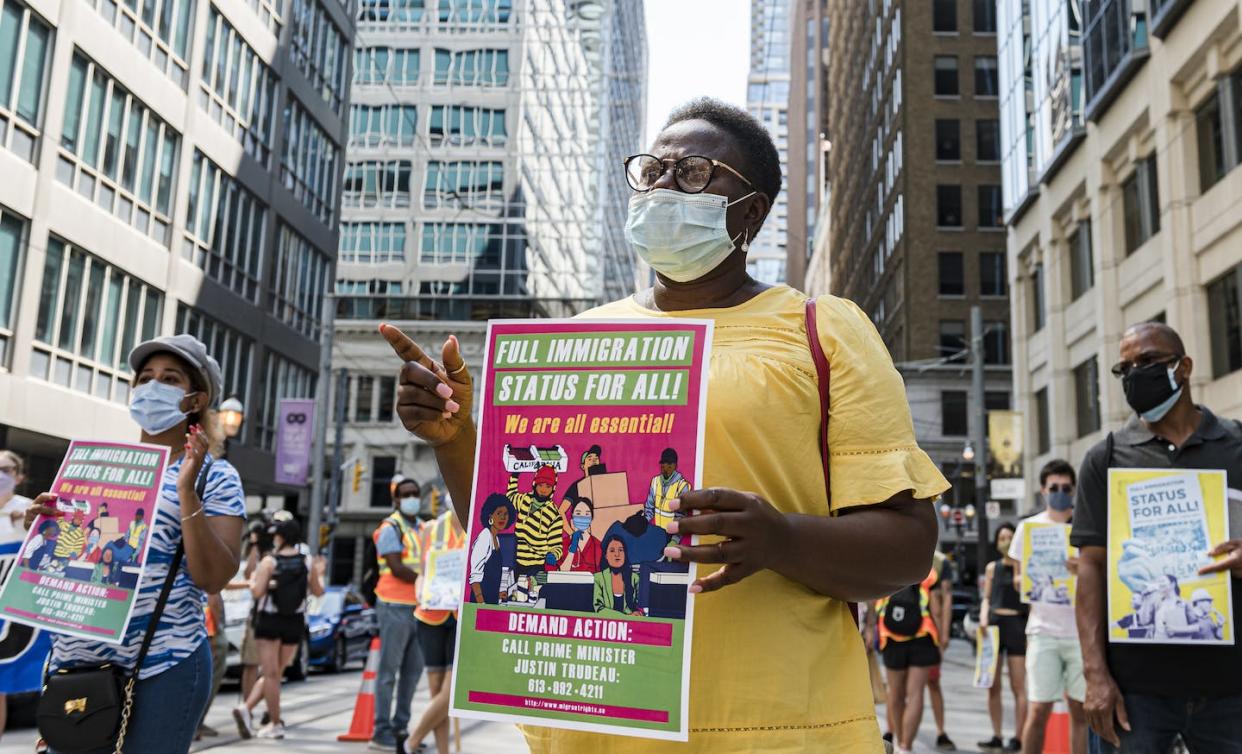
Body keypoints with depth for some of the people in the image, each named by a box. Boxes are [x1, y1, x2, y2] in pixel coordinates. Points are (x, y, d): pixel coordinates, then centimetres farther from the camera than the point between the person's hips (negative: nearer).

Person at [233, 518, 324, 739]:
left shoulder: (269, 562, -8)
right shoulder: (308, 562, 1)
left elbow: (257, 592, -11)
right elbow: (317, 591, 4)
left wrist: (252, 580, 6)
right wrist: (319, 573, 13)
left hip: (269, 621, -3)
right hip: (295, 623, 3)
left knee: (271, 674, 4)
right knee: (274, 673, 13)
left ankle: (276, 723, 6)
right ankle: (247, 708, 0)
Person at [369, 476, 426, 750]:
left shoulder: (422, 529, 18)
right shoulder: (391, 528, -6)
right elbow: (397, 568, -16)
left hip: (418, 607, 8)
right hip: (396, 606, -8)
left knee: (413, 669, 11)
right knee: (389, 670, -2)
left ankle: (401, 726, 21)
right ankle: (382, 732, 4)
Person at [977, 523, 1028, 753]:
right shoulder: (992, 568, 13)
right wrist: (983, 617, 0)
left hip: (1017, 624, -4)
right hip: (994, 623, 4)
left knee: (1018, 686, -3)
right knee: (993, 686, 6)